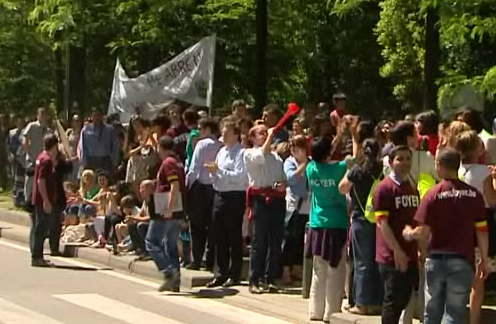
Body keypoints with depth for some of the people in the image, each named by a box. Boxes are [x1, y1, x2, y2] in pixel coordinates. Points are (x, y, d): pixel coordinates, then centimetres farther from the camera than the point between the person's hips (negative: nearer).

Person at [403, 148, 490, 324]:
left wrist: (409, 234, 10)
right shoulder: (474, 195, -4)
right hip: (462, 261, 0)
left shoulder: (433, 194, -9)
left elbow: (423, 233, -11)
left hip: (436, 260, 0)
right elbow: (482, 231, -2)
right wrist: (484, 259, 10)